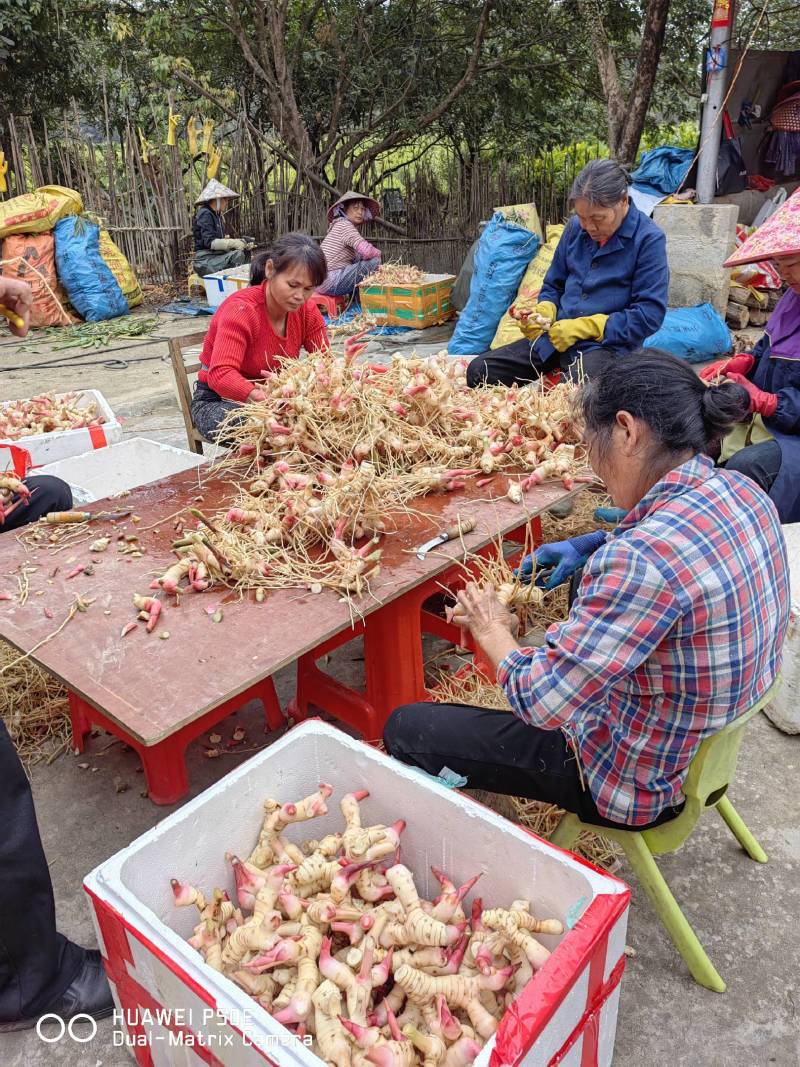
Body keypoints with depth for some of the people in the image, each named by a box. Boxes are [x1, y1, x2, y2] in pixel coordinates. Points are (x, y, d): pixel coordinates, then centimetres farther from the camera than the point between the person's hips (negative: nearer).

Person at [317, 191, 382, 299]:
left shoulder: (338, 225, 22)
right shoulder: (344, 224, -8)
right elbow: (366, 251, -21)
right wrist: (378, 253, 0)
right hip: (330, 281, -10)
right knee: (374, 262, -15)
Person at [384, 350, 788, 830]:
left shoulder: (643, 559, -37)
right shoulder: (741, 490, -9)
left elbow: (541, 703, -30)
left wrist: (494, 633, -11)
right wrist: (592, 546, 6)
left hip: (644, 784, -9)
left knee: (404, 729, -1)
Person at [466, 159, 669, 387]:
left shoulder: (649, 239, -7)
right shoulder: (575, 227, 10)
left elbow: (649, 314, -13)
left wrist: (583, 327, -16)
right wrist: (543, 312, -3)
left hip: (607, 345, -6)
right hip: (555, 338, 6)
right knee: (479, 371, -10)